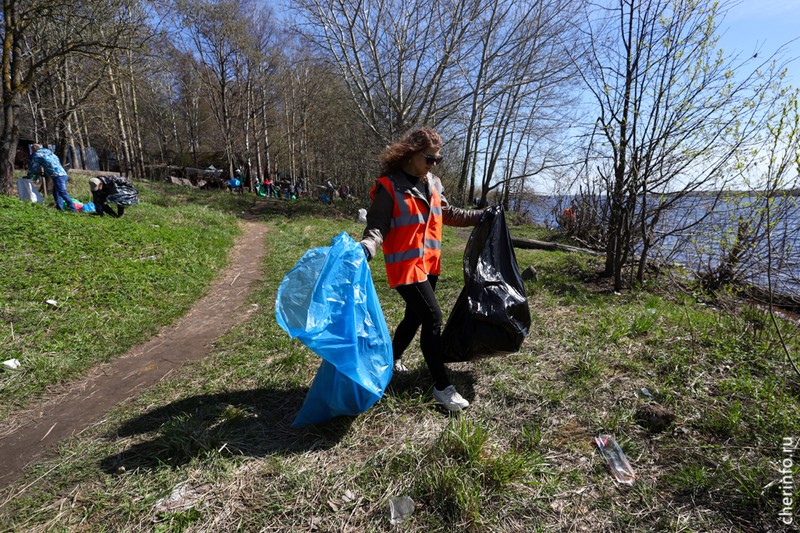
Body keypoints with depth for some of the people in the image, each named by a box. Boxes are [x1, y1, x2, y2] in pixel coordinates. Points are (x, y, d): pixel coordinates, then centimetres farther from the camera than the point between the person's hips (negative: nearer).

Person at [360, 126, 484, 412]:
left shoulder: (433, 184, 11)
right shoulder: (389, 188, -11)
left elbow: (449, 215, 24)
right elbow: (377, 227, -13)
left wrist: (481, 216, 24)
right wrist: (365, 248, -32)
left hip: (429, 264, 8)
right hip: (406, 265, -8)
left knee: (415, 315, 18)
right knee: (432, 316, -12)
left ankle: (393, 359, 43)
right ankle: (442, 387, 1)